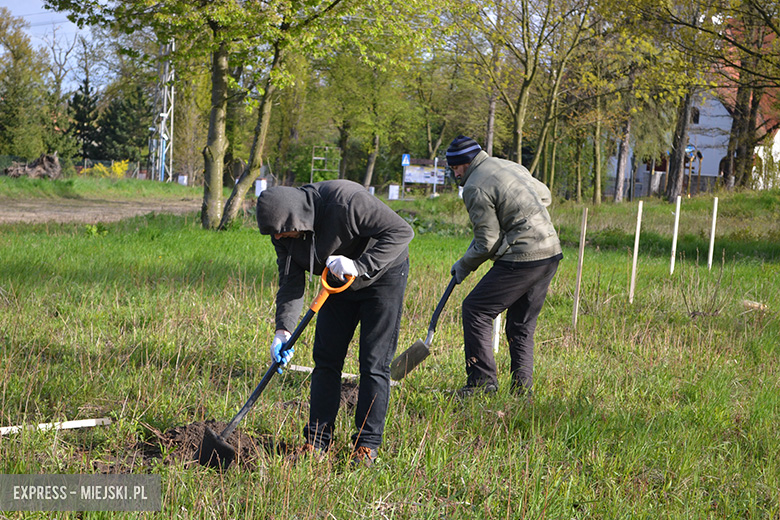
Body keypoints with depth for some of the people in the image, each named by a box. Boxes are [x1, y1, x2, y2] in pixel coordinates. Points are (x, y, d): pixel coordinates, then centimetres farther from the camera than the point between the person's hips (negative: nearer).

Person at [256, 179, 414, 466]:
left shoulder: (345, 201, -35)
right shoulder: (284, 229, -14)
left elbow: (400, 231, -32)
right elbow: (291, 281, -13)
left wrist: (358, 265, -39)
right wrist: (283, 329, -26)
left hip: (383, 273, -6)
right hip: (339, 281, 6)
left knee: (374, 363, -8)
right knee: (326, 359, 2)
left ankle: (367, 445, -1)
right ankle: (317, 442, 9)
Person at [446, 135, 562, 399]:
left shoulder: (475, 187, -10)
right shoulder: (511, 166, 16)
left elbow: (487, 244, -9)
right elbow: (544, 195, 30)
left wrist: (463, 266, 6)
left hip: (522, 257, -9)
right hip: (551, 252, 9)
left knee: (475, 309, 1)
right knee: (521, 325, 14)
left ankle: (482, 380, -1)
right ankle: (523, 391, 13)